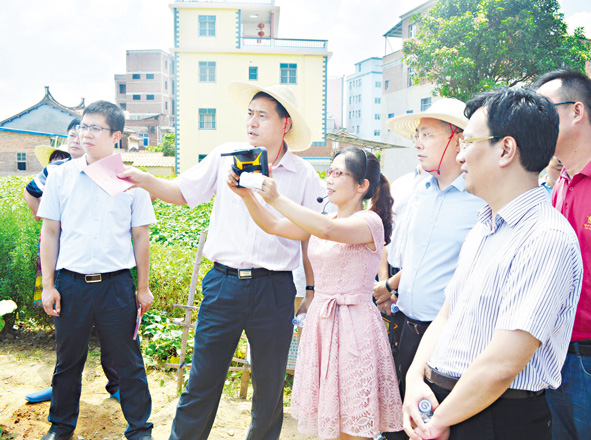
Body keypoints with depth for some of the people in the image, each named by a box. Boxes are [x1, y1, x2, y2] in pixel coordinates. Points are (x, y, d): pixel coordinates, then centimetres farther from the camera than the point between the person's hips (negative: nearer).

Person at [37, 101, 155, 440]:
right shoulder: (61, 176, 4)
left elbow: (141, 235, 4)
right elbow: (50, 231, 6)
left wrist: (143, 287, 4)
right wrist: (48, 285, 2)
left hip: (117, 284, -1)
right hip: (70, 284, 2)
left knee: (129, 361, 7)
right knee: (68, 360, 15)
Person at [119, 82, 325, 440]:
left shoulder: (304, 175, 1)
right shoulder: (225, 157, 4)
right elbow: (183, 193, 10)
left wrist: (312, 291, 4)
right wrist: (143, 179, -7)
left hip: (273, 289, 0)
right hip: (223, 284, 1)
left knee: (270, 387, 13)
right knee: (202, 382, 7)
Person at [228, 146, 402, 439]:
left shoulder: (370, 222, -11)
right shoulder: (322, 221, 12)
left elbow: (328, 230, -30)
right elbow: (273, 226, 5)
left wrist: (276, 199, -28)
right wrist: (246, 195, -9)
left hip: (354, 324, -7)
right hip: (320, 321, 7)